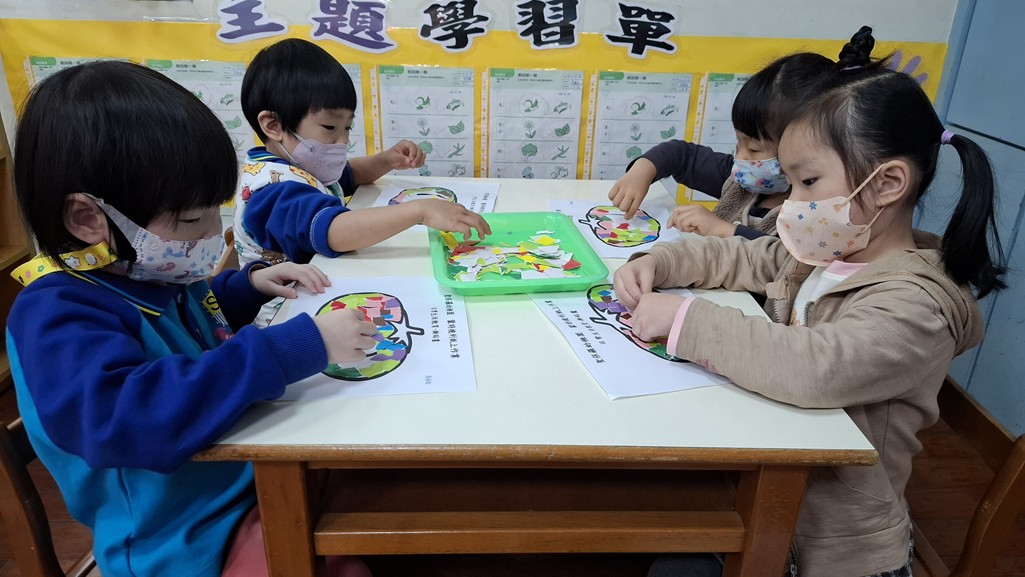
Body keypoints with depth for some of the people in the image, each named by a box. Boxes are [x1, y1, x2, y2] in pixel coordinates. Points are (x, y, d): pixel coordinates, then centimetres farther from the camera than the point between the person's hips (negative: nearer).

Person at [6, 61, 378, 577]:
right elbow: (122, 416, -42)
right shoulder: (57, 316, -23)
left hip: (259, 468, 8)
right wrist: (299, 347, -41)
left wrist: (251, 283, 5)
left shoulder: (146, 271, 3)